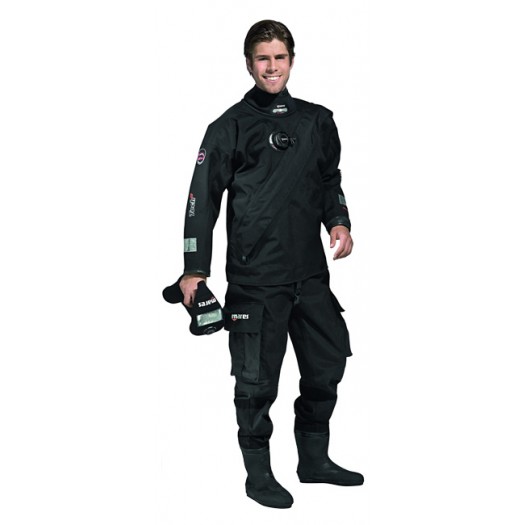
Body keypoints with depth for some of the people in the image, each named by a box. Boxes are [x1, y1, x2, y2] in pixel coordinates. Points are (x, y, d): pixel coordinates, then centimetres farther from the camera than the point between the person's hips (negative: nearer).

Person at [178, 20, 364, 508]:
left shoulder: (317, 121, 12)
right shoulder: (231, 127, -2)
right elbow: (202, 198, -3)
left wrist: (338, 222, 6)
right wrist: (194, 269, -6)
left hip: (311, 271, 5)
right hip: (255, 277, -5)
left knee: (328, 363, 12)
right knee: (256, 378, 0)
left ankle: (314, 460, 29)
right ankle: (258, 474, 16)